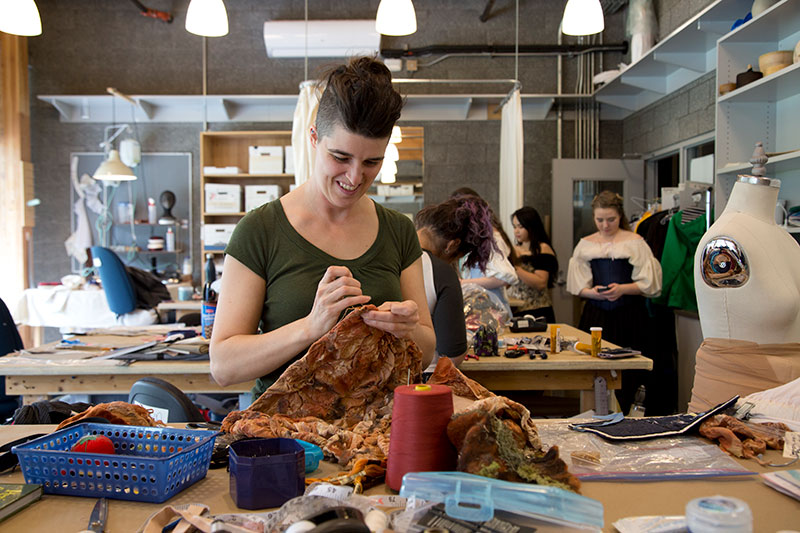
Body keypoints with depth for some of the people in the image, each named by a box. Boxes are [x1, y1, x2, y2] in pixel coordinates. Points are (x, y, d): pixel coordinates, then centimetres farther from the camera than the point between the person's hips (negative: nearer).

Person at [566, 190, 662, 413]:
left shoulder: (634, 242, 2)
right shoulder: (585, 245, 11)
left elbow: (648, 284, 0)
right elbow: (577, 286, 11)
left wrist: (623, 289, -16)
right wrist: (592, 292, -9)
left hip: (628, 318, -2)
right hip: (595, 316, 2)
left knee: (626, 375, -3)